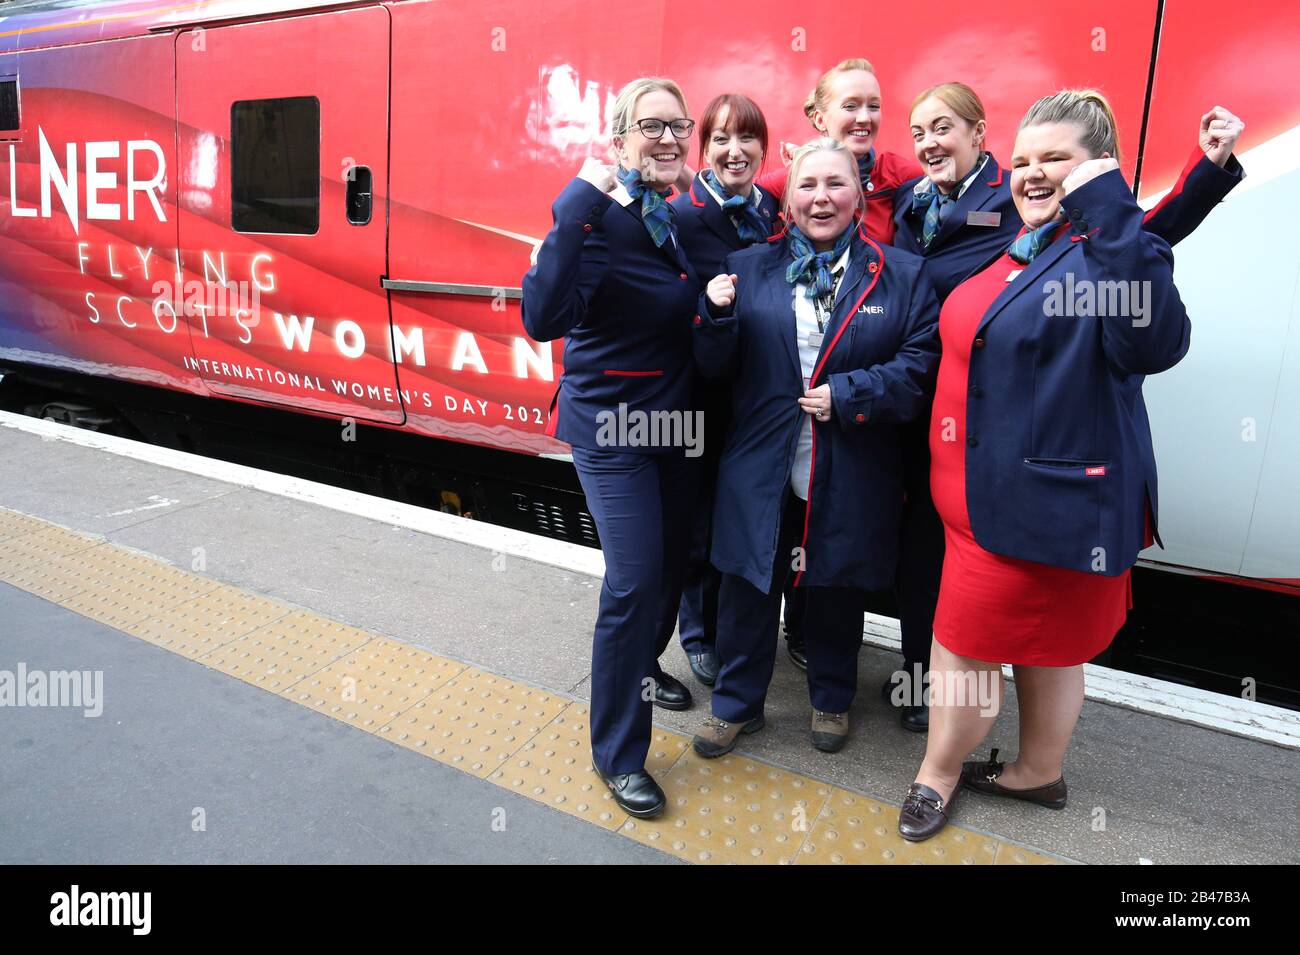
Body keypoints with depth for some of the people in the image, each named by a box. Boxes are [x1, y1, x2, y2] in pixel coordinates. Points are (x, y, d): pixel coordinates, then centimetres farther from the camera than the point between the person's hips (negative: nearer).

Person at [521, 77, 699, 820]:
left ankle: (641, 667, 48)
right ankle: (619, 752, 9)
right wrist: (578, 210, -38)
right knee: (634, 578, -10)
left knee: (673, 559, 18)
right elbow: (542, 320, -35)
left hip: (674, 418, 7)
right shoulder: (597, 218, -18)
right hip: (610, 423, -7)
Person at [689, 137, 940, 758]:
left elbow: (922, 363, -6)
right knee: (748, 587, 11)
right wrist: (715, 315, -16)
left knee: (838, 590, 17)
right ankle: (736, 703, 33)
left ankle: (832, 700, 42)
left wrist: (849, 394, -18)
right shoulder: (748, 269, 4)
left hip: (851, 477, 0)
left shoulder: (901, 276, 0)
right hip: (762, 469, 1)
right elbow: (716, 367, 3)